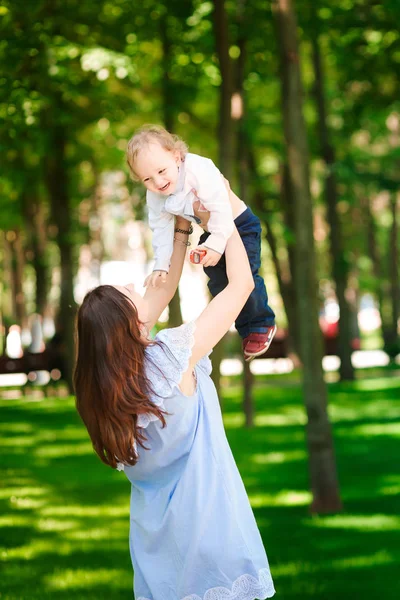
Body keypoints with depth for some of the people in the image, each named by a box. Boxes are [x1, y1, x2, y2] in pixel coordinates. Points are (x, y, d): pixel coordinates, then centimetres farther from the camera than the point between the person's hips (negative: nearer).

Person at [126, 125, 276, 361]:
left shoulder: (199, 170, -35)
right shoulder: (155, 198, -13)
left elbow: (221, 207, -37)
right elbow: (162, 230, -2)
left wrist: (216, 244, -38)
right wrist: (161, 266, -7)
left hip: (240, 225, -7)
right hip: (210, 234, 7)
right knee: (218, 282, 4)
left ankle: (262, 325, 10)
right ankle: (246, 329, 21)